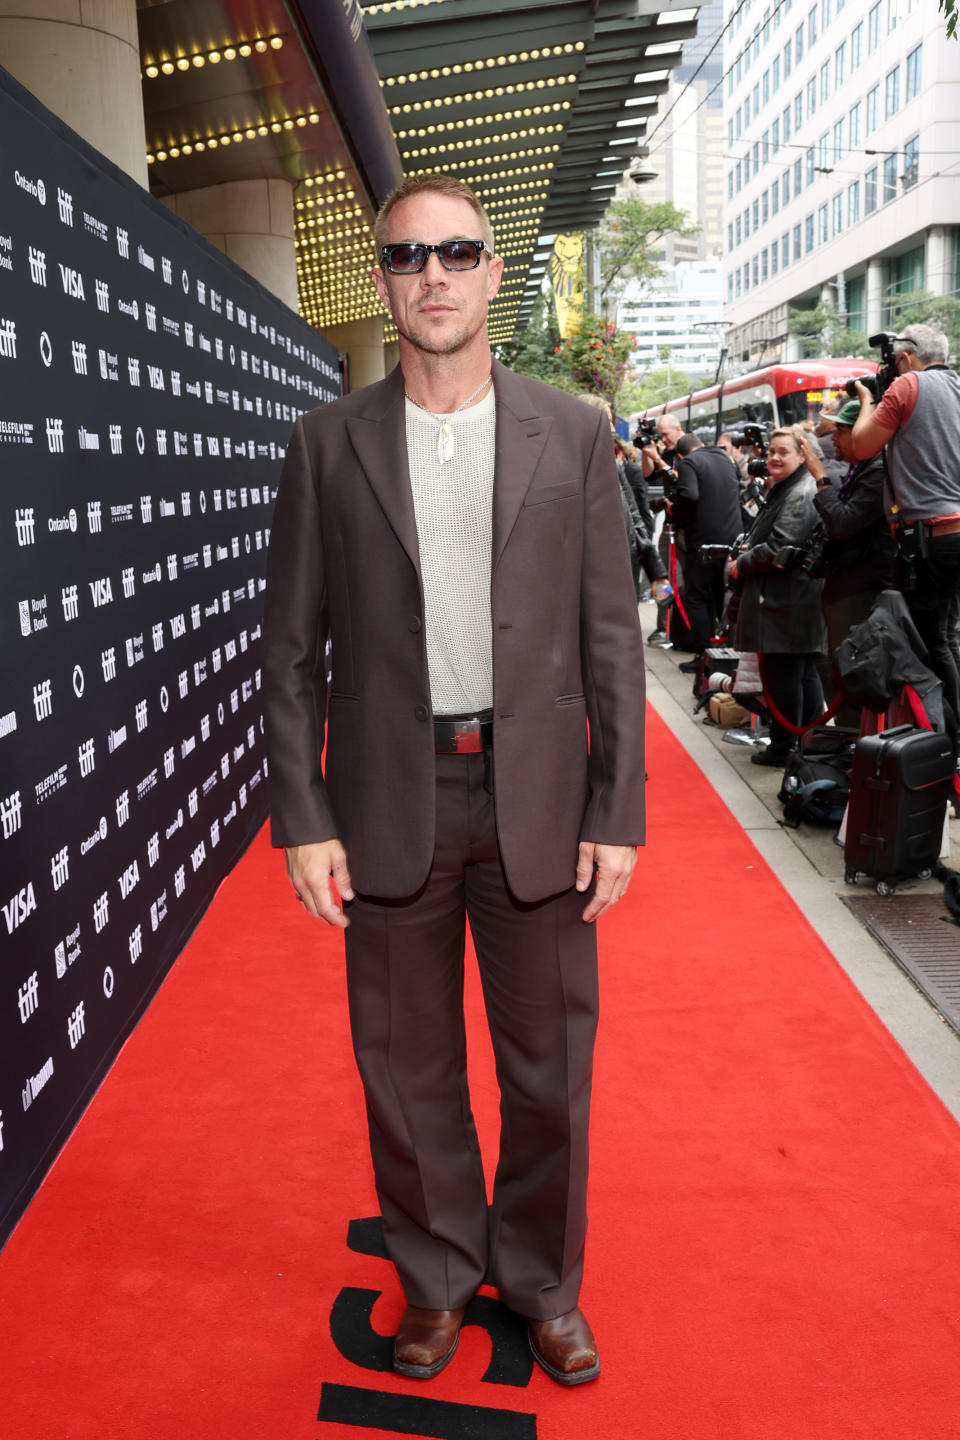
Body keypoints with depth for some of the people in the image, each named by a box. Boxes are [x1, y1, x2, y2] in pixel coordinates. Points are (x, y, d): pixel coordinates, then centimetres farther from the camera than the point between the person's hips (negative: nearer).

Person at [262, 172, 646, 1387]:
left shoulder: (573, 435, 1)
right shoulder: (328, 443, 1)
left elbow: (611, 639, 1)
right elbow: (290, 649, 1)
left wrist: (617, 816, -4)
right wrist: (301, 820, -6)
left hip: (539, 798, 0)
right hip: (389, 803, 0)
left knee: (549, 1070, 13)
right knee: (407, 1070, 13)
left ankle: (544, 1285, 36)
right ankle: (437, 1278, 37)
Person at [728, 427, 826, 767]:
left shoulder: (801, 494, -15)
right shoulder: (784, 489, 19)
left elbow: (781, 547, -21)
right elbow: (766, 535, 29)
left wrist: (741, 564, -9)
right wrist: (749, 547, 10)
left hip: (787, 599, -11)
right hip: (795, 596, 11)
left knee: (782, 674, -4)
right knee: (805, 672, 14)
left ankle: (783, 747, 3)